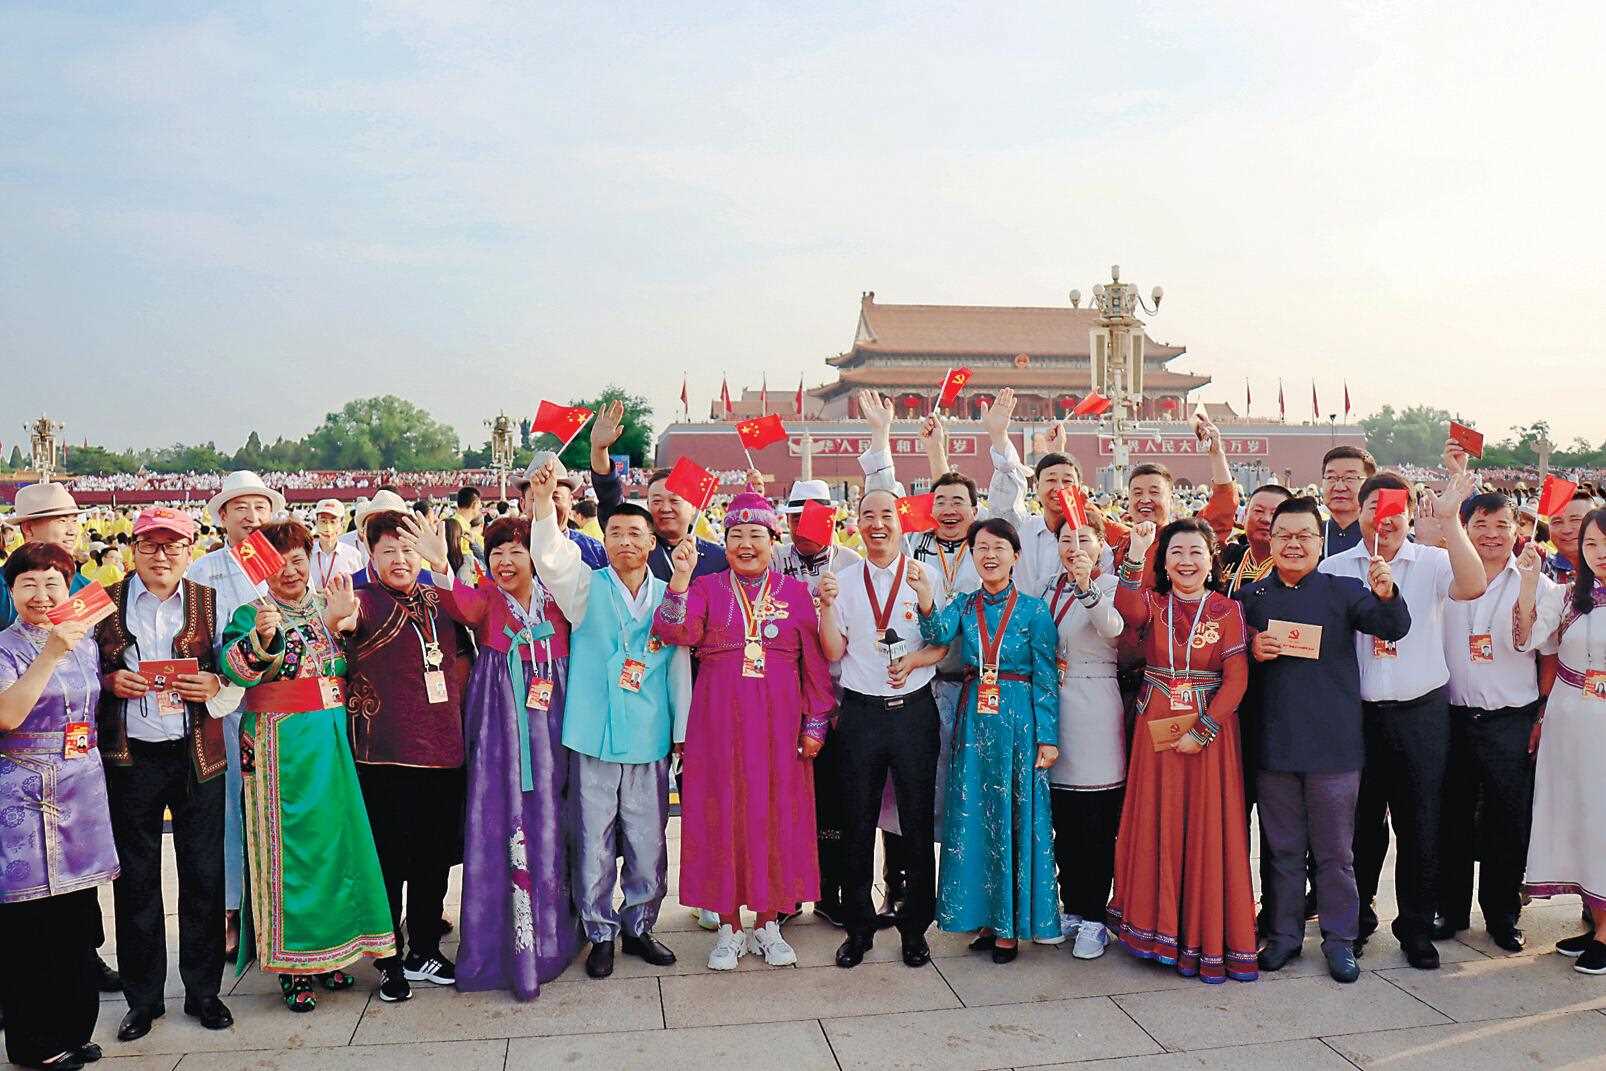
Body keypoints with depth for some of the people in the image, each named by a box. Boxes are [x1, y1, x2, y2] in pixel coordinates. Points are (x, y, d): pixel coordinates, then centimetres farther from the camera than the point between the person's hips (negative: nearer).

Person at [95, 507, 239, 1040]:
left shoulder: (210, 602, 4)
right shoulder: (106, 602, 3)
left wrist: (215, 685, -14)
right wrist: (111, 681, -11)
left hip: (197, 756, 0)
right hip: (129, 758, 0)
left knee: (204, 875, 6)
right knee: (135, 878, 8)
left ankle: (204, 990, 21)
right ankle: (143, 997, 23)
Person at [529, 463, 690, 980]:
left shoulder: (669, 598, 6)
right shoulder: (587, 587, 1)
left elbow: (679, 669, 9)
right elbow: (551, 560, -20)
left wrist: (682, 733, 9)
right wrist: (543, 502, -34)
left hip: (650, 741, 2)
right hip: (594, 738, -2)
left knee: (648, 842, 9)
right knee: (594, 842, 5)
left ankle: (638, 926, 28)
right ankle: (600, 933, 22)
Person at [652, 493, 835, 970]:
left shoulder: (795, 592, 7)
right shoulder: (706, 588, 6)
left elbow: (815, 663, 5)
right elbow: (676, 631, -12)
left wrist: (815, 724, 1)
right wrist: (681, 577, -21)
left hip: (778, 722, 1)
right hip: (719, 722, 0)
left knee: (776, 817, 5)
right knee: (722, 816, 3)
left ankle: (767, 924, 20)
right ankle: (729, 926, 16)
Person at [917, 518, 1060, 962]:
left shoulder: (1033, 609, -2)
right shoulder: (965, 604, 8)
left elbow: (1046, 679, -3)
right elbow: (937, 633, -13)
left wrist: (1047, 737, -8)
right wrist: (925, 598, -32)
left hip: (1017, 720, -3)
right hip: (974, 719, 4)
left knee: (1013, 818, 2)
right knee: (973, 818, 7)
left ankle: (1010, 926, 13)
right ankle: (983, 917, 20)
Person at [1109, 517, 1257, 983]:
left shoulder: (1227, 611, 0)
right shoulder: (1152, 604, 4)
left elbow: (1235, 679, -6)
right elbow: (1128, 610, -20)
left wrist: (1202, 731, -14)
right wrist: (1134, 557, -32)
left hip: (1209, 730, -1)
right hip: (1156, 730, 2)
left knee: (1208, 831, 2)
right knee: (1157, 826, 5)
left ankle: (1207, 935, 13)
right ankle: (1159, 928, 16)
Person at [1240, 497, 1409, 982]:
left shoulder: (1344, 591, 1)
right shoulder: (1251, 596, 6)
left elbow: (1395, 628, -12)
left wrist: (1386, 595, -33)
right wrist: (1251, 652, -9)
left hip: (1333, 743, -1)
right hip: (1273, 743, 2)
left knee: (1335, 850, 8)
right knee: (1281, 847, 13)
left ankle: (1340, 938, 22)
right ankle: (1283, 934, 25)